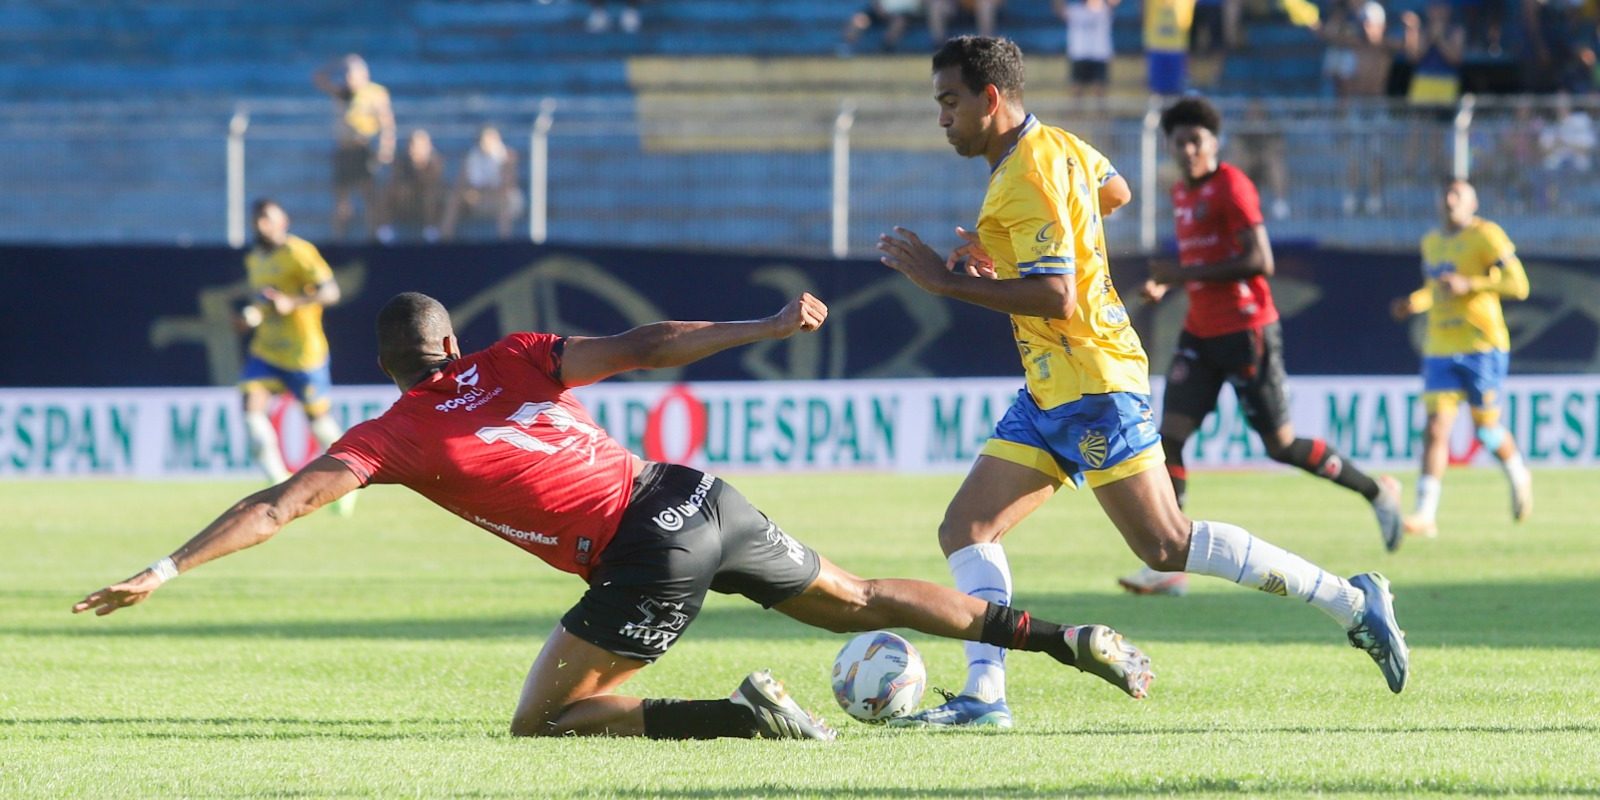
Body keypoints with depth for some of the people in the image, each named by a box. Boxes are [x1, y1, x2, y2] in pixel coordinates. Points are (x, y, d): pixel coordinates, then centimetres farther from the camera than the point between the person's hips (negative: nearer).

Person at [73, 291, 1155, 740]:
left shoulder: (395, 435, 1)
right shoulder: (514, 359, 13)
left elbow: (284, 503, -5)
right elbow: (644, 347, 4)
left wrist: (165, 571, -6)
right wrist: (771, 326, 7)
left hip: (647, 558, -6)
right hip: (695, 499, 6)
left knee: (541, 723, 4)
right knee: (856, 600, 24)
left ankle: (743, 715, -13)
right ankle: (1065, 638, 20)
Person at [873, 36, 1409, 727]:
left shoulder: (1028, 179, -19)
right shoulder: (1056, 147, 10)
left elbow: (1055, 297, -26)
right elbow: (1114, 192, 31)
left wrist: (949, 280, -22)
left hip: (1093, 386, -10)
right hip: (1050, 390, 10)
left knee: (1166, 547, -8)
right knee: (965, 530, 2)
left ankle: (1352, 601, -1)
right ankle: (984, 695, -3)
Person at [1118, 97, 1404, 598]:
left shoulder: (1231, 187, -12)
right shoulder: (1181, 193, 14)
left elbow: (1260, 262, -20)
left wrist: (1187, 274, -22)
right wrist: (1165, 285, 8)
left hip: (1246, 332, -8)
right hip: (1200, 332, 8)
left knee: (1281, 445, -2)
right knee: (1170, 435, -7)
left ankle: (1377, 492, 20)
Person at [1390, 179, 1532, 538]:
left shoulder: (1485, 236, -8)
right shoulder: (1431, 242, 13)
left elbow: (1518, 285, -14)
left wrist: (1468, 284, -23)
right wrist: (1415, 302, 8)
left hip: (1482, 346, -5)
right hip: (1440, 348, 5)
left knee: (1486, 428, 5)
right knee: (1435, 428, -8)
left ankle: (1519, 477, 36)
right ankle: (1426, 515, -13)